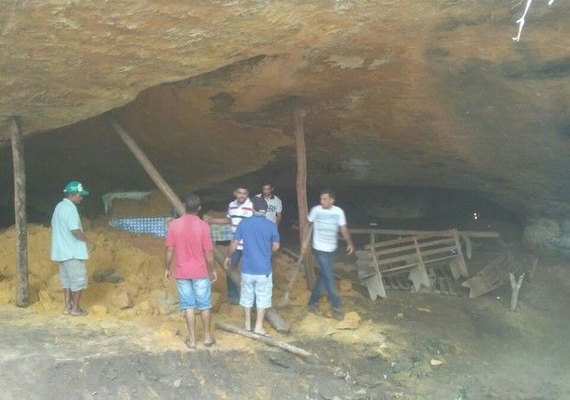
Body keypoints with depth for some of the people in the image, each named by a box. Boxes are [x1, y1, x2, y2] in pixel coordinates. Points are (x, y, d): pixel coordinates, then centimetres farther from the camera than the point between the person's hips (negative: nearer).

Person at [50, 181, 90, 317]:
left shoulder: (59, 206, 12)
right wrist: (85, 239, -7)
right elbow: (75, 230, -25)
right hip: (73, 252, -9)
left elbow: (55, 227, 20)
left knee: (67, 280, 15)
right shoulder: (70, 207, -18)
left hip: (62, 250, 9)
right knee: (78, 280, 0)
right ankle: (75, 308, 6)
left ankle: (67, 307, 20)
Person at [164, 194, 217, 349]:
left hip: (182, 272, 1)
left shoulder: (173, 225, -7)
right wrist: (212, 270, 4)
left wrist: (167, 269, 8)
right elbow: (208, 252, -9)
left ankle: (192, 339, 13)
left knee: (188, 305, 9)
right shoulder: (203, 226, -12)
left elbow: (169, 250, -4)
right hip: (200, 272, -1)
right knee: (204, 305, 12)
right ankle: (207, 336, 22)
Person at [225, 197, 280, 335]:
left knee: (247, 295, 17)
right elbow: (276, 247, 0)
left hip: (247, 268, 2)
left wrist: (228, 257, 16)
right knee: (263, 297, 10)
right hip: (264, 268, -1)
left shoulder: (244, 223, -6)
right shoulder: (271, 225, -8)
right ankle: (259, 326, 13)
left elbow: (234, 244, -1)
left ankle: (247, 323, 26)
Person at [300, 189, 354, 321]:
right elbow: (308, 225, 5)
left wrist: (349, 243, -18)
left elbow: (344, 229, -2)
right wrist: (305, 242, 5)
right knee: (329, 278, -5)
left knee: (323, 277, 12)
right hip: (320, 250, -4)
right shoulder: (316, 210, -9)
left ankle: (313, 302, 27)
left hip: (331, 250, 4)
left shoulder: (339, 212, -4)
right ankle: (336, 306, 6)